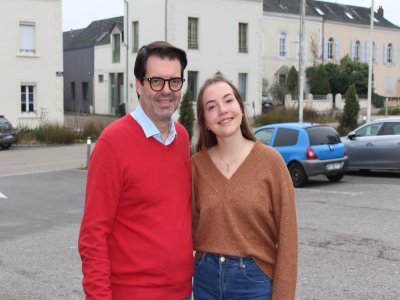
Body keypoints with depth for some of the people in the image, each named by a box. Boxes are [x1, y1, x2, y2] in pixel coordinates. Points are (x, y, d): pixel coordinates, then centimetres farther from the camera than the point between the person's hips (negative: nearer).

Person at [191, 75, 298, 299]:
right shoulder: (197, 164, -1)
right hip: (207, 277, 3)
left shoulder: (270, 160, -10)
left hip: (255, 279, -2)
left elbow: (286, 235, -9)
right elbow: (194, 224, 7)